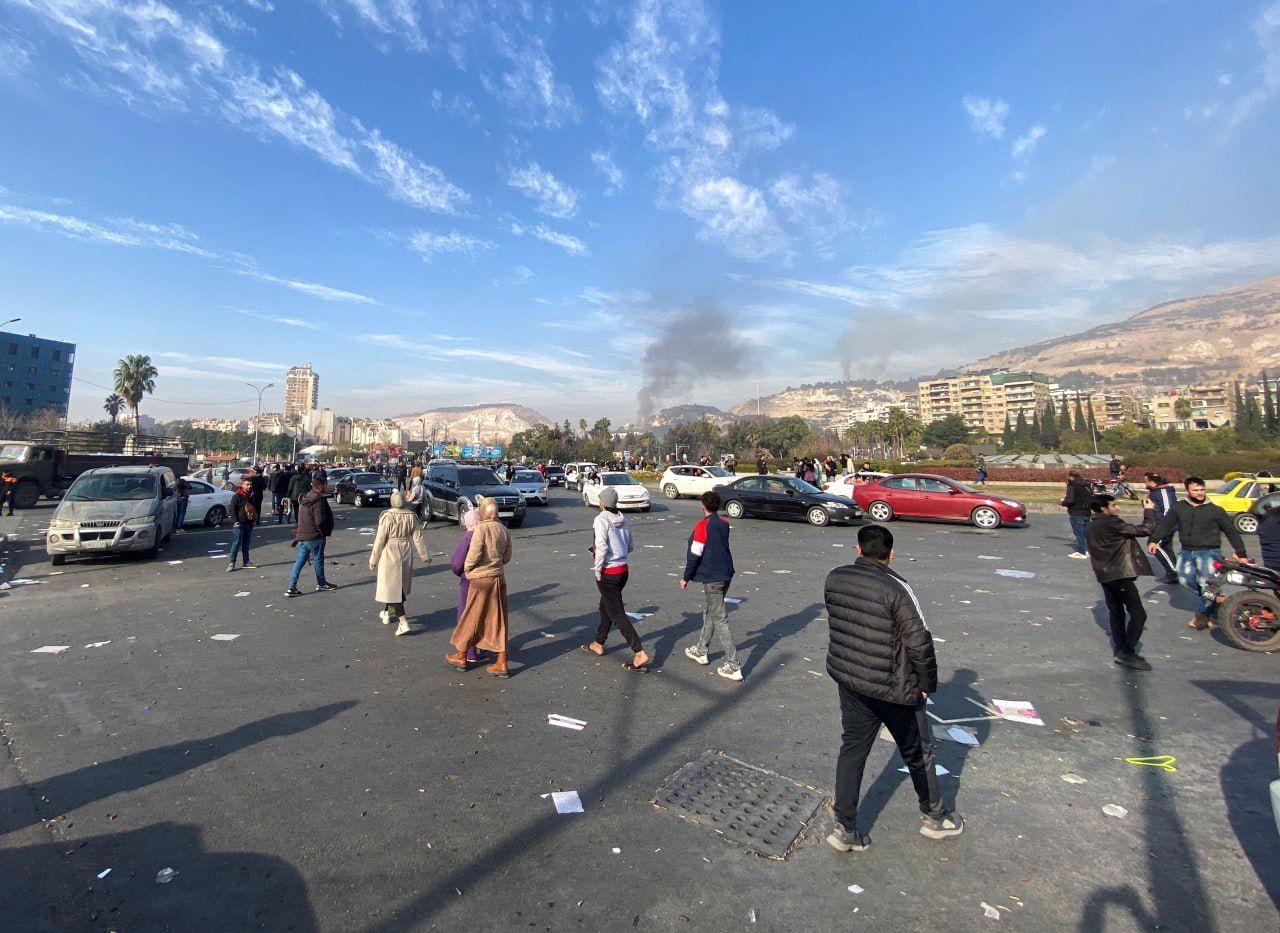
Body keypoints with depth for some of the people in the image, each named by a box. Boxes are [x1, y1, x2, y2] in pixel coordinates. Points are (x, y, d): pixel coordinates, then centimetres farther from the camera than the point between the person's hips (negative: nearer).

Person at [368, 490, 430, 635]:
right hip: (406, 553, 5)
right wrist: (424, 556, 10)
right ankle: (388, 612, 42)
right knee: (399, 585, 22)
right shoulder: (411, 517, -4)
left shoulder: (387, 517, -16)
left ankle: (403, 622, -10)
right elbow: (418, 538, 0)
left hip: (389, 554, -5)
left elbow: (380, 540, -13)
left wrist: (373, 559, -2)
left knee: (392, 587, -1)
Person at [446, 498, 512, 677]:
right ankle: (501, 664, 12)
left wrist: (467, 568, -2)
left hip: (481, 579, -5)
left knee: (471, 618, 11)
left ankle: (461, 657, 28)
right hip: (499, 578, 6)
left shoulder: (481, 528, -14)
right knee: (498, 620, 9)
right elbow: (507, 556, 8)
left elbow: (474, 553, -20)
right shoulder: (504, 531, 3)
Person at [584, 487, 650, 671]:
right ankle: (598, 644, 39)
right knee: (605, 607, 24)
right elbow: (630, 546, 10)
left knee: (617, 614, -2)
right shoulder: (624, 520, 4)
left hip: (608, 573, -8)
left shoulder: (601, 520, -16)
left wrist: (597, 570, -12)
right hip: (623, 570, 8)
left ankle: (640, 653, -7)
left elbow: (601, 548, -23)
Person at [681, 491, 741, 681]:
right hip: (726, 574, 8)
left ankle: (733, 666, -1)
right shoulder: (724, 524, 6)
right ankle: (701, 650, 38)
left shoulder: (703, 526, -16)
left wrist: (686, 577, -5)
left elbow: (695, 555, -15)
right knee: (709, 613, 23)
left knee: (719, 620, -3)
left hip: (712, 578, -8)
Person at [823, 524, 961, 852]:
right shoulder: (896, 589, -23)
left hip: (847, 680, 5)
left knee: (852, 749, 16)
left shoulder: (833, 579, -5)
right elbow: (919, 641, -20)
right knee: (918, 753, 20)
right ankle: (935, 818, 43)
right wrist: (926, 684, -5)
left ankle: (845, 829, 23)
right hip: (893, 688, -4)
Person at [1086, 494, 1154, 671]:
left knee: (1116, 614, 14)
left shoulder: (1092, 527, 14)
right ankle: (1127, 652, -4)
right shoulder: (1112, 523, -14)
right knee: (1138, 614, -2)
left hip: (1105, 575, 9)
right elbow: (1144, 530, -13)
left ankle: (1119, 651, 18)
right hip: (1120, 575, -9)